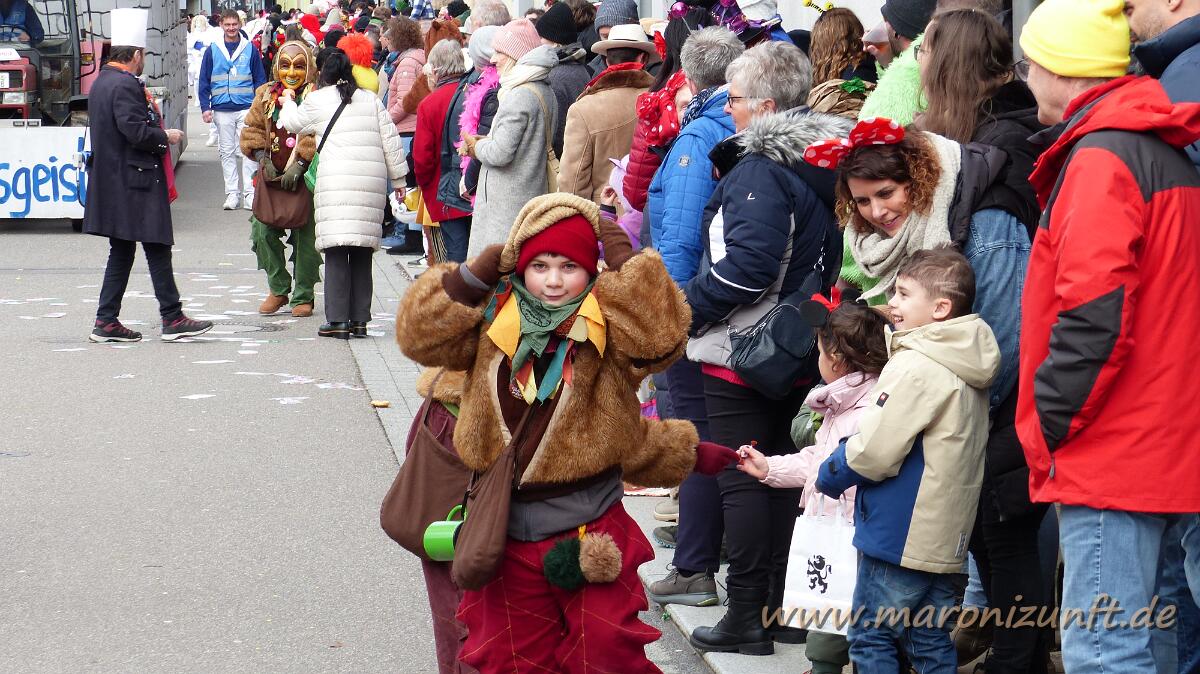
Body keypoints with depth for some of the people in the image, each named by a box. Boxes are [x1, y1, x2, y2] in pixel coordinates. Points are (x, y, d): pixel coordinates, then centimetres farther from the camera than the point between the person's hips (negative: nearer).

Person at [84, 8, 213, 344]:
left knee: (121, 253, 12)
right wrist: (166, 137, -8)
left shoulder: (100, 82, 14)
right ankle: (172, 319, 0)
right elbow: (135, 131, -24)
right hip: (135, 182, -10)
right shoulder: (126, 85, -17)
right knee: (157, 250, -3)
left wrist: (150, 115, 19)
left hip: (110, 183, 10)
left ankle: (106, 322, 11)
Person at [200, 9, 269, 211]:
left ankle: (250, 193, -4)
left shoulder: (250, 49, 4)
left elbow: (260, 79, 6)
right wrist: (205, 107, -2)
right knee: (227, 152, 5)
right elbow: (204, 81, 7)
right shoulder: (212, 51, 6)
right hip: (222, 110, 1)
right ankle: (232, 193, 9)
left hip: (247, 108, -1)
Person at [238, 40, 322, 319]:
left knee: (305, 236, 0)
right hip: (271, 176, 4)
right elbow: (252, 130, 15)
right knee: (263, 230, 0)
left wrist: (299, 164, -17)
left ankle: (303, 296, 11)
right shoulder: (266, 95, 11)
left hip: (304, 176, -4)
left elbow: (319, 136, -12)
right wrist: (262, 157, 0)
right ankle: (278, 289, 16)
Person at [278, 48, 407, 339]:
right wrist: (398, 178, 20)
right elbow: (390, 141, 13)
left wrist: (288, 101, 41)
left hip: (337, 183, -4)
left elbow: (292, 122, 21)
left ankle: (337, 321, -7)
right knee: (362, 253, 8)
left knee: (336, 252, -3)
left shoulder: (318, 101, 4)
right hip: (372, 183, 4)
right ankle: (360, 320, 9)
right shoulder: (371, 99, 14)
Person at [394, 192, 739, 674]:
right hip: (510, 541, 3)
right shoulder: (494, 323, 2)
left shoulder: (607, 333, -6)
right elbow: (420, 335, -6)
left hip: (593, 538, -3)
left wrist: (623, 261, -19)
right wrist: (477, 273, -11)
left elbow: (659, 334, -25)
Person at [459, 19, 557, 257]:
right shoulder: (546, 93, 13)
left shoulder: (518, 96, -17)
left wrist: (477, 147, 0)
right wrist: (486, 142, 10)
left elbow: (500, 153, -20)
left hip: (507, 208, -10)